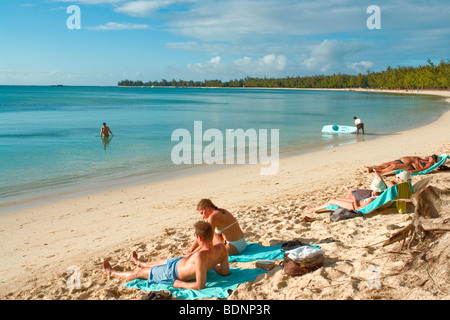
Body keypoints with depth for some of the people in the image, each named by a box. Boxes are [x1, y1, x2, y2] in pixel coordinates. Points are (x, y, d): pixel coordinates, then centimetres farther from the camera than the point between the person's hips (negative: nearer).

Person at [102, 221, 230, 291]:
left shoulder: (200, 256, -45)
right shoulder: (221, 248, -25)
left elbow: (200, 286, -41)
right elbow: (226, 272, -12)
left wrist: (179, 284, -24)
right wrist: (212, 265, 4)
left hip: (174, 272, -8)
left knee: (139, 273, 19)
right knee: (160, 261, 38)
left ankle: (112, 272, 48)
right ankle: (140, 263, 73)